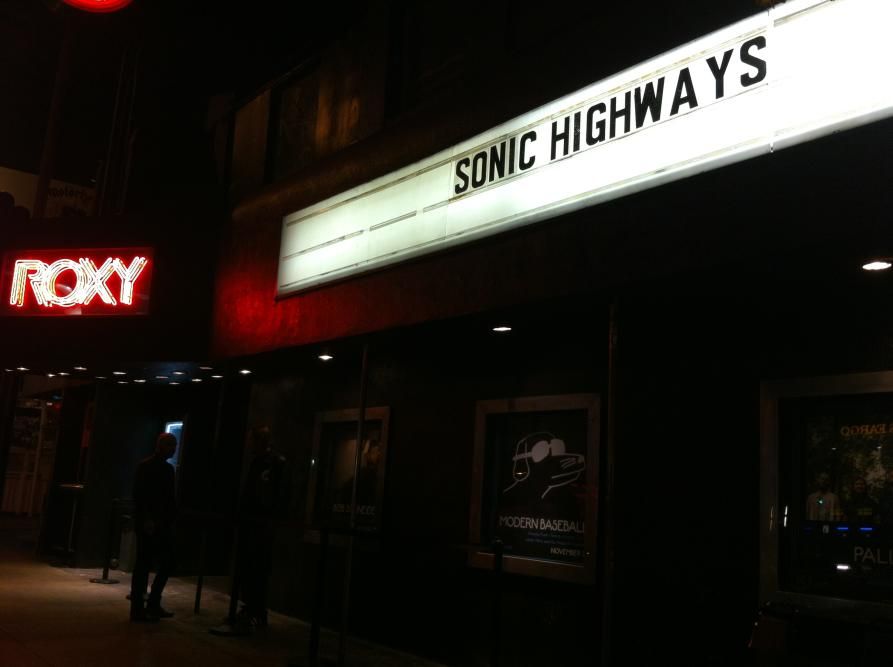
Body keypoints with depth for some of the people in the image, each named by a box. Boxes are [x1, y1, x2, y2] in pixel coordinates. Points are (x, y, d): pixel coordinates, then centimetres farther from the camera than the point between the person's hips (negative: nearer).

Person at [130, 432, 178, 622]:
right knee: (143, 565, -1)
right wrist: (146, 520, -19)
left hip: (163, 524, 8)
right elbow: (138, 496, -14)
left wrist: (171, 519, 8)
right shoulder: (145, 467, -7)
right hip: (148, 524, -8)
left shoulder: (168, 469, 14)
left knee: (167, 563, 8)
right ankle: (137, 609, 7)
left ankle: (153, 604, 20)